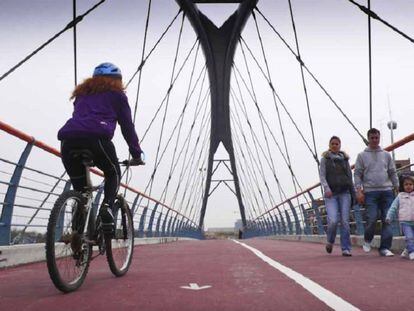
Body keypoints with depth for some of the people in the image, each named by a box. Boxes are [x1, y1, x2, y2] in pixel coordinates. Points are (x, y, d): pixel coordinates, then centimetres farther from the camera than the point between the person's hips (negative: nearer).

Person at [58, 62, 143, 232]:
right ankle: (107, 206, -3)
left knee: (79, 187, 17)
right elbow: (127, 126, 18)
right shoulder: (116, 94, 22)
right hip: (96, 137, -4)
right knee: (113, 173, 21)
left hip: (68, 139, 4)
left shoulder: (82, 93, 36)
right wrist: (136, 154, 24)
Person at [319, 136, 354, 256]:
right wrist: (326, 188, -17)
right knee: (333, 220, -14)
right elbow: (322, 175, 0)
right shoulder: (325, 159, 8)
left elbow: (350, 176, 17)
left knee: (345, 221, -5)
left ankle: (346, 249, 1)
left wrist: (353, 192, 11)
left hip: (344, 193, 2)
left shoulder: (345, 158, 16)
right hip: (331, 194, -2)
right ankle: (330, 241, 13)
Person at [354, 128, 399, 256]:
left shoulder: (386, 155, 15)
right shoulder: (362, 155, 6)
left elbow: (393, 173, 16)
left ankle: (385, 248, 3)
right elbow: (357, 174, 1)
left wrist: (397, 188, 8)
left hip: (387, 191, 3)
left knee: (387, 220, -2)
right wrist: (359, 191, -8)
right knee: (372, 219, -10)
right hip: (370, 192, -3)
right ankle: (367, 240, 17)